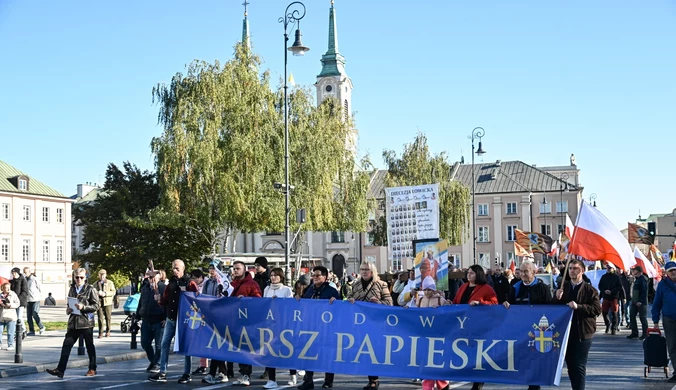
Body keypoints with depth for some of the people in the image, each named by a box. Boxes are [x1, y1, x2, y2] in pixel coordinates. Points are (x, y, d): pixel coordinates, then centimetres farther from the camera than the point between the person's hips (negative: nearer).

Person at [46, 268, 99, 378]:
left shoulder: (90, 289, -4)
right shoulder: (72, 289, 12)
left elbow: (96, 306, -7)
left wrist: (83, 307, -20)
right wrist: (68, 309, 5)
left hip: (86, 322, -5)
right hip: (73, 322, 5)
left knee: (89, 346, 7)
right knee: (66, 344, -3)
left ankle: (92, 369, 19)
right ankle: (60, 370, -3)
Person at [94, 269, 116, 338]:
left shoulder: (110, 283, 8)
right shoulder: (96, 283, 14)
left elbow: (113, 292, 1)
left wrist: (105, 293, -14)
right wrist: (97, 293, -12)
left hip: (107, 302, -1)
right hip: (99, 303, 1)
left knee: (108, 318, 3)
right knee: (100, 318, -4)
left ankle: (108, 331, 15)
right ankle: (100, 333, 0)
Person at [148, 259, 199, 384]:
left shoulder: (190, 283, -4)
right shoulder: (170, 284, 11)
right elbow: (165, 302, 15)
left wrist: (185, 293, -24)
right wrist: (160, 300, -6)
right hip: (170, 319, 6)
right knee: (165, 344, 4)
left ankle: (187, 374, 8)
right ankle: (162, 373, 8)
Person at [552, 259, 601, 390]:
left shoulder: (590, 290, -4)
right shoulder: (563, 286, 10)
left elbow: (597, 309, -14)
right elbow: (553, 307, 10)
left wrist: (578, 306, -22)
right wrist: (557, 298, -11)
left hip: (582, 333, -5)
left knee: (579, 367, -4)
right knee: (570, 366, 14)